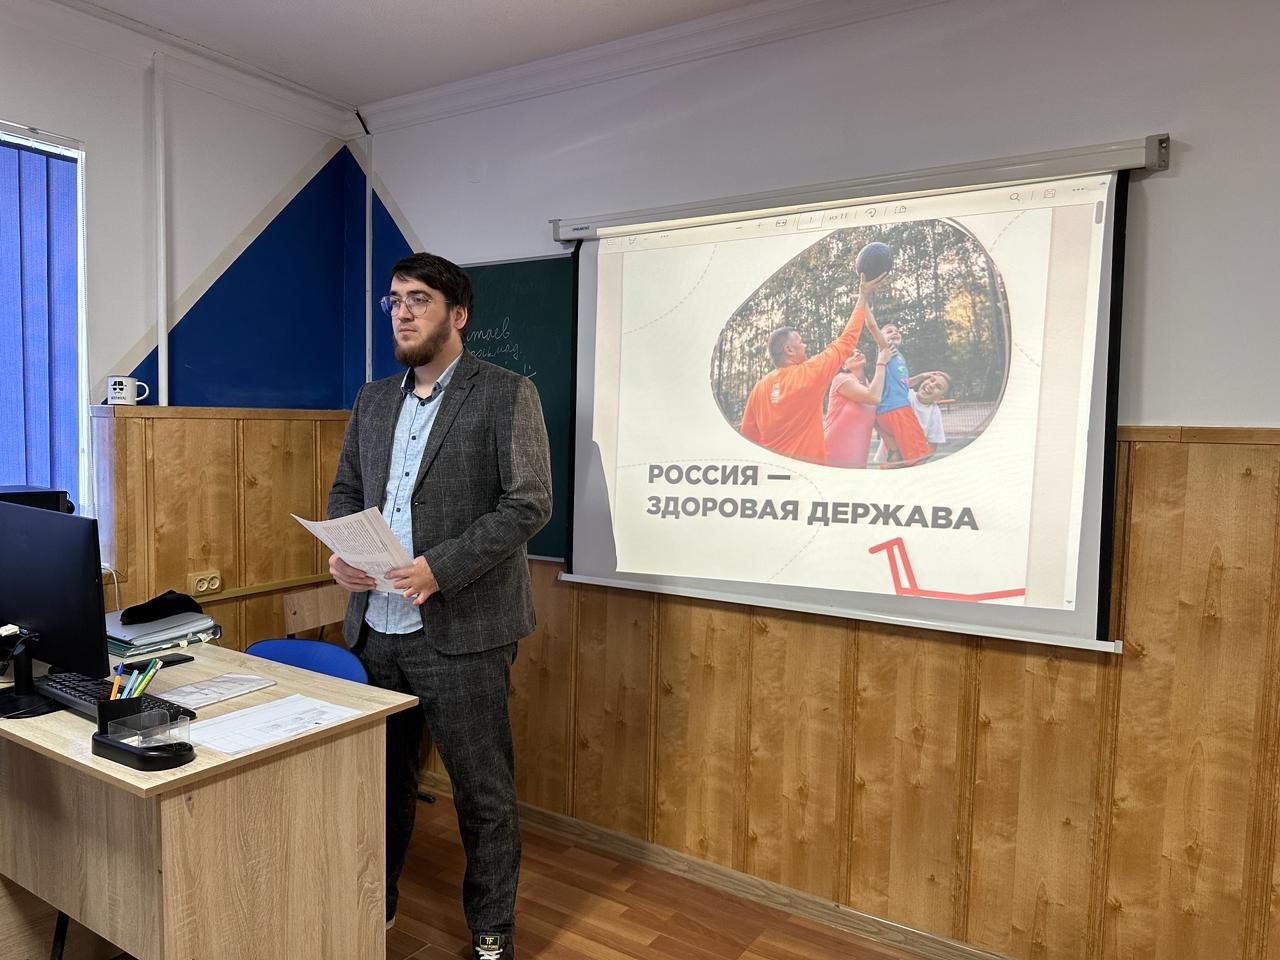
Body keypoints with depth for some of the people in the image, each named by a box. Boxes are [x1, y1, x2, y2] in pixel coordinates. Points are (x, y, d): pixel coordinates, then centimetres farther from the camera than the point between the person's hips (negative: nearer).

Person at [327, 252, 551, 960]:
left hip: (460, 631, -5)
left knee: (482, 791, 8)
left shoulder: (505, 395, -6)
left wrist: (442, 567, -21)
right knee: (381, 777, 19)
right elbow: (345, 490, 18)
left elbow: (530, 502, -12)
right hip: (375, 628, 6)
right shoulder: (372, 399, 13)